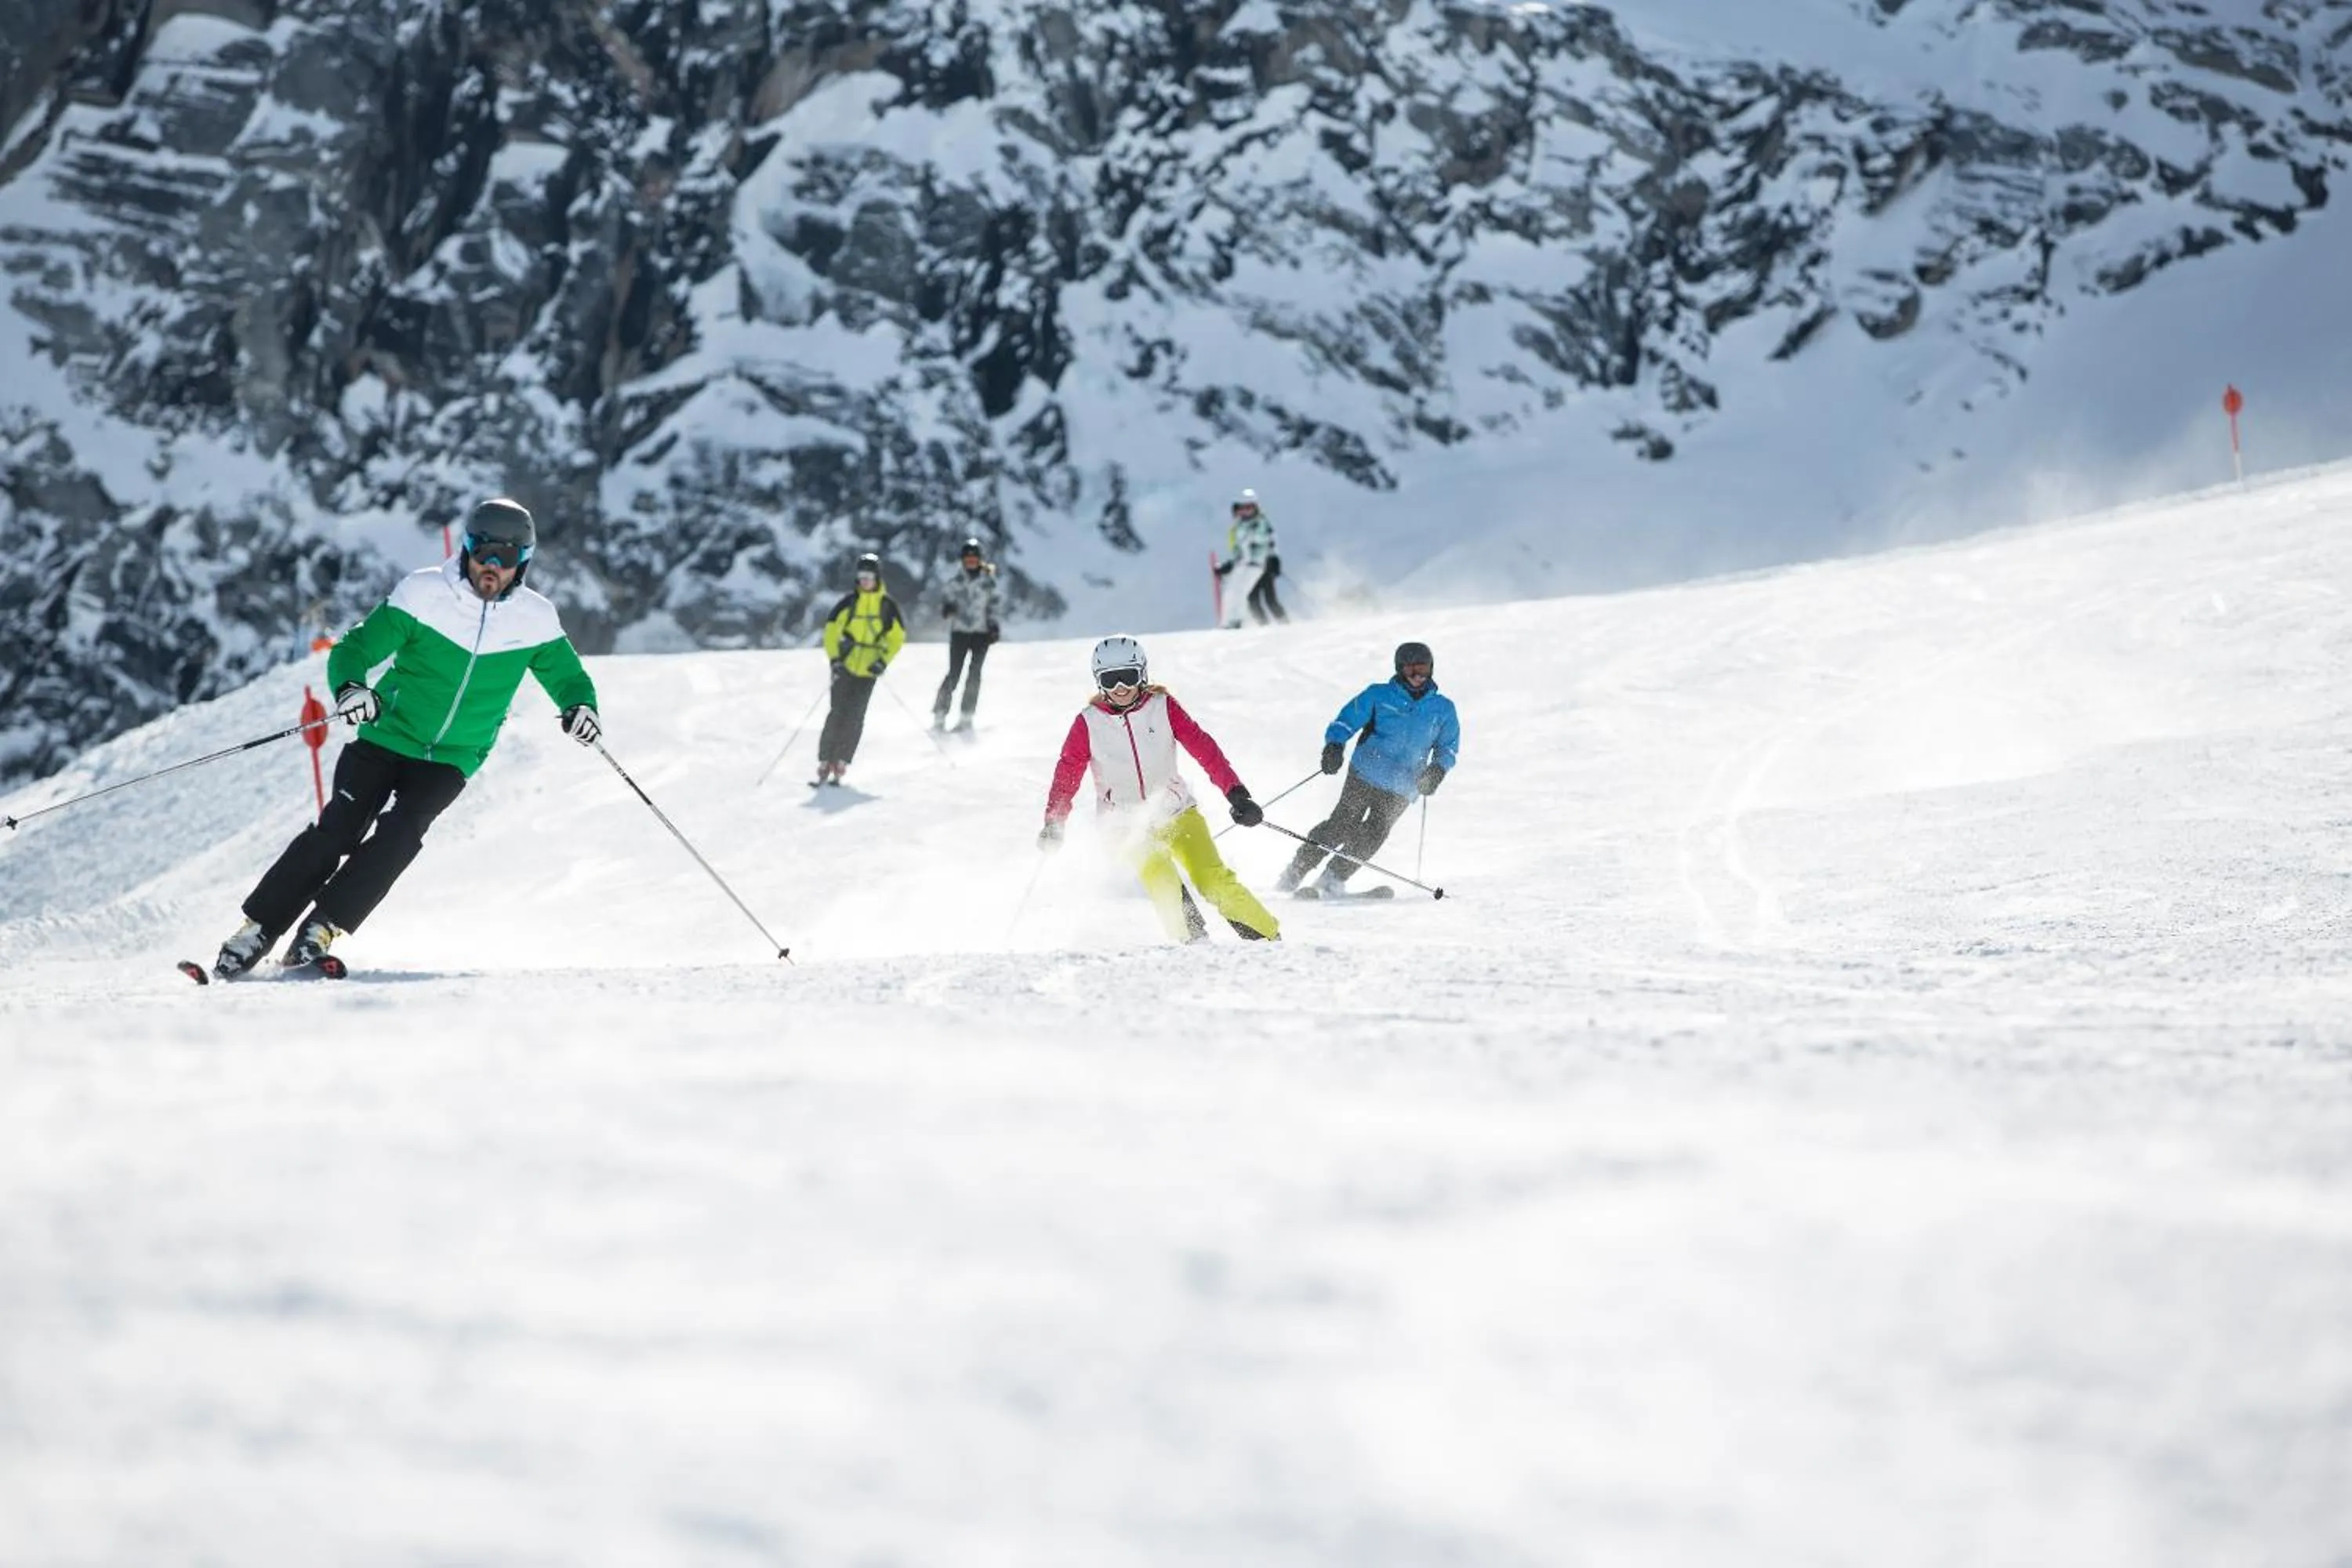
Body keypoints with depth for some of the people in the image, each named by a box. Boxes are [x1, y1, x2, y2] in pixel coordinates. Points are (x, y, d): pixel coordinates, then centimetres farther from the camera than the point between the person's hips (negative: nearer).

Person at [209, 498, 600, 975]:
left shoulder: (535, 622, -3)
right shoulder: (424, 594, -10)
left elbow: (567, 676, 9)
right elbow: (354, 649, -9)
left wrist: (580, 706, -15)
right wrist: (350, 687, -32)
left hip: (451, 760, 1)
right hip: (387, 737, -1)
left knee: (399, 833, -23)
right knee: (339, 828, -16)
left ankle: (324, 927, -17)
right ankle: (258, 928, -7)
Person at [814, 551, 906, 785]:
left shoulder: (887, 605, 2)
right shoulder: (849, 601, -1)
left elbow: (897, 637, 8)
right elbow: (831, 630, 0)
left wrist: (884, 661, -5)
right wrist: (834, 659, -11)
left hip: (869, 669, 1)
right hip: (845, 666, -1)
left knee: (855, 718, -2)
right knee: (838, 713, -8)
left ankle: (840, 767, 2)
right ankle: (825, 765, -6)